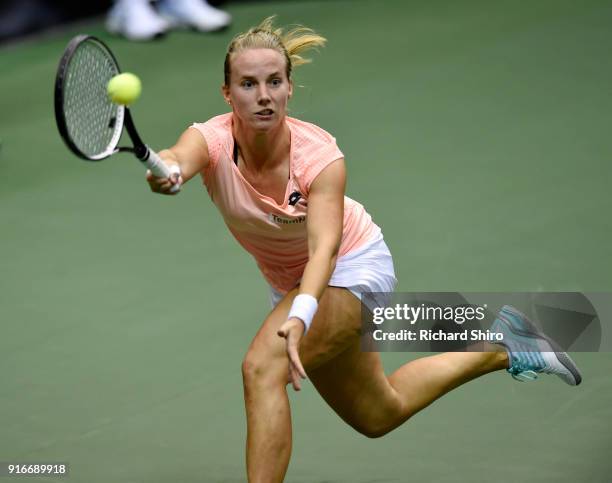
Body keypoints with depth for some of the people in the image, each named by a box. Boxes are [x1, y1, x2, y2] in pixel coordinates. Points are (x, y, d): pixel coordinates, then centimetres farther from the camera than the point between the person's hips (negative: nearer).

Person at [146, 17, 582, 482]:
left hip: (353, 266, -5)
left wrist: (300, 316, -64)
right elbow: (180, 157, -51)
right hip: (292, 282, 5)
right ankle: (498, 350, 40)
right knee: (379, 414, 22)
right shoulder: (213, 140, -27)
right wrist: (168, 171, -76)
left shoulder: (319, 154, -32)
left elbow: (324, 246, -45)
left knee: (263, 365, -29)